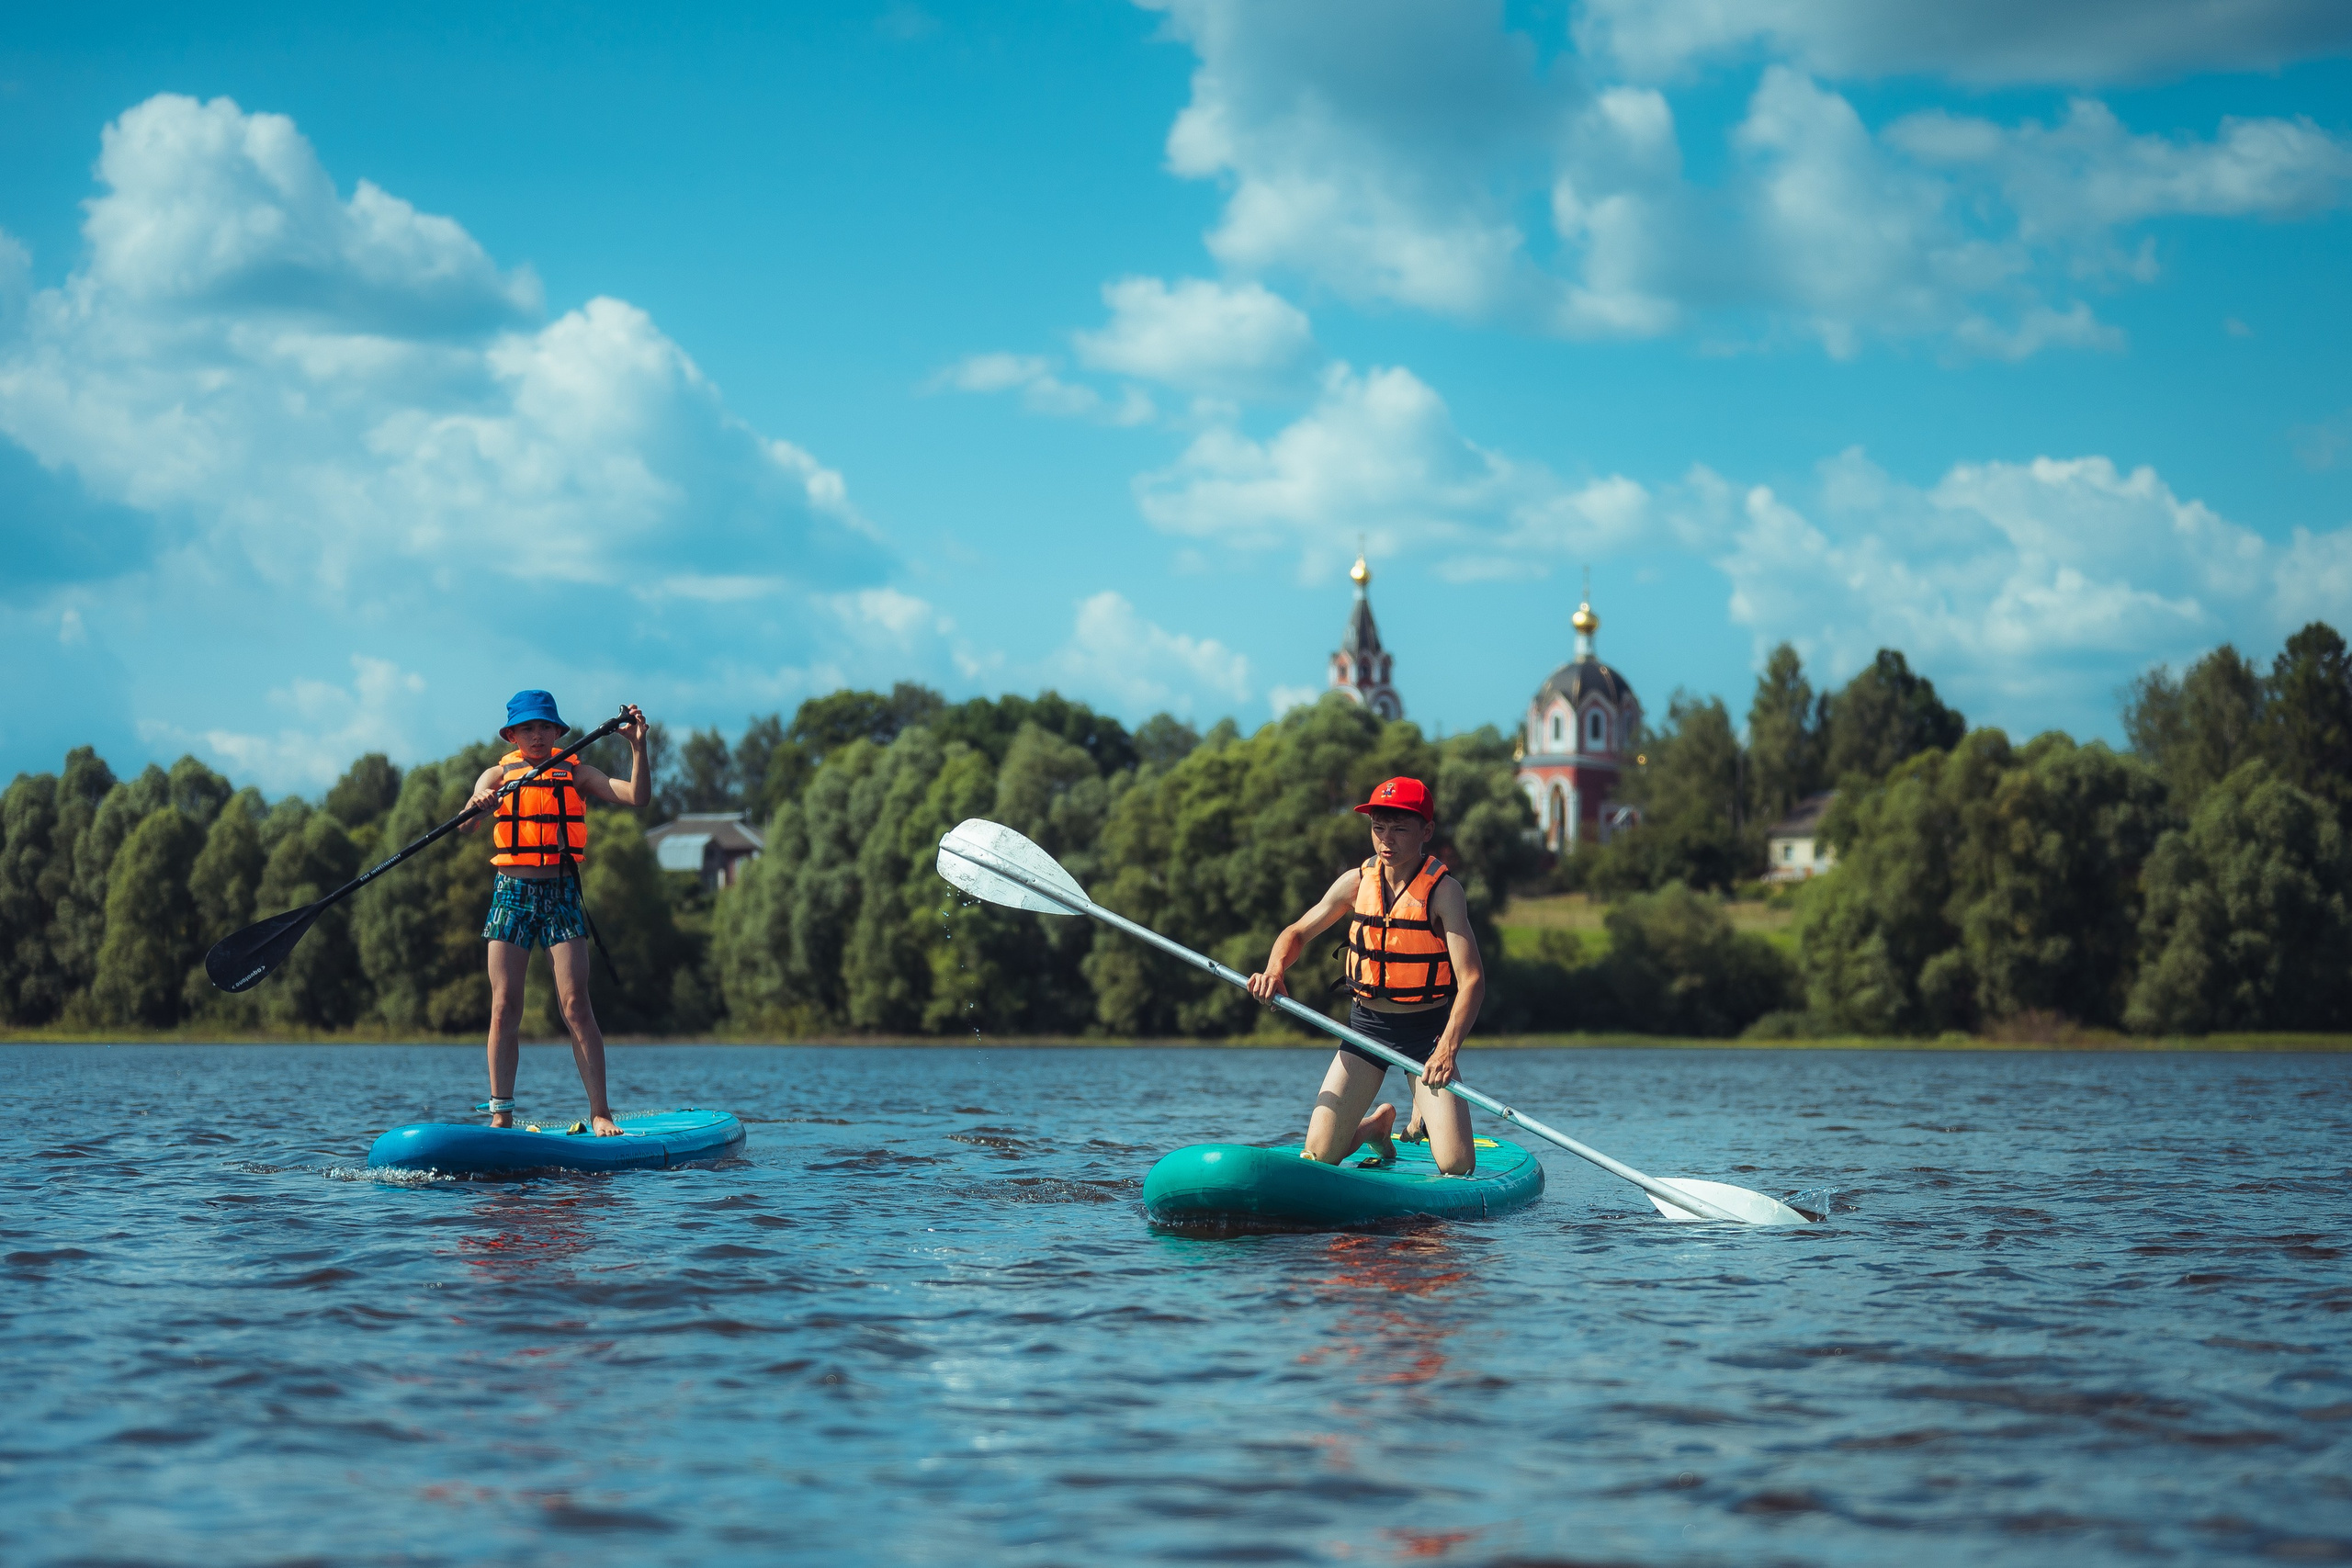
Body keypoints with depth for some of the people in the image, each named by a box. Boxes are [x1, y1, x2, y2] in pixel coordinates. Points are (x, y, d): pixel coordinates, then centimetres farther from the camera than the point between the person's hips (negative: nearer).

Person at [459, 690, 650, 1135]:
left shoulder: (575, 773, 7)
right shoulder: (497, 775, 7)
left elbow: (637, 796, -2)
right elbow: (465, 827, -8)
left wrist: (637, 746, -13)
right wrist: (477, 807, -30)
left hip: (561, 895, -1)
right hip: (511, 893, 1)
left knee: (575, 1003, -8)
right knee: (504, 1006, -2)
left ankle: (600, 1112, -8)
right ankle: (501, 1114, 3)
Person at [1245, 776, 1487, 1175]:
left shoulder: (1443, 890, -16)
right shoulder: (1356, 882, -3)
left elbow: (1472, 980, -23)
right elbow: (1297, 933, 8)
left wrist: (1447, 1049, -37)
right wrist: (1273, 971, -15)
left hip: (1427, 1032, -3)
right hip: (1366, 1025, 3)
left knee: (1457, 1166, -13)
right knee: (1318, 1158, -7)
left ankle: (1424, 1117, 23)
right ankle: (1377, 1127, 27)